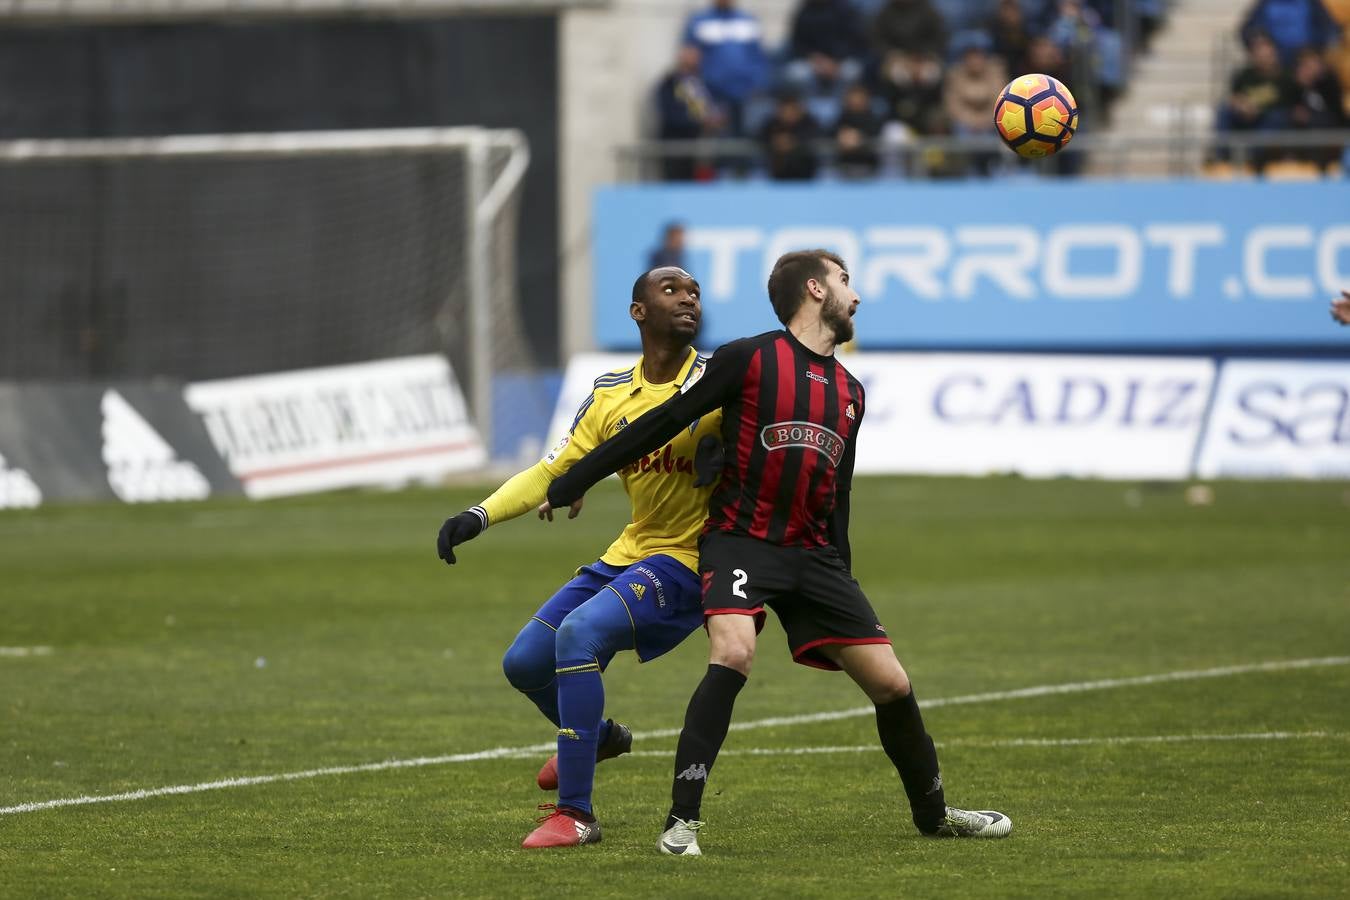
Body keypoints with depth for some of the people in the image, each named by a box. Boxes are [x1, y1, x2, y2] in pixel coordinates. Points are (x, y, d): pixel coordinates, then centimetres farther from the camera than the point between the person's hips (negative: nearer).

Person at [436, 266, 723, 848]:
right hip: (630, 552, 7)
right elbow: (552, 471, 7)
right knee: (524, 663, 7)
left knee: (579, 632, -29)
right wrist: (478, 517, -4)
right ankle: (598, 737, 41)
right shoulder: (609, 395, 6)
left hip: (686, 559, -7)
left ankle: (576, 814, -23)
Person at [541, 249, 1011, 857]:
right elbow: (664, 424, -2)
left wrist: (842, 588, 25)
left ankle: (934, 813, 27)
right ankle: (682, 822, -27)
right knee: (733, 652, -31)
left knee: (890, 682, 3)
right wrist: (573, 484, -1)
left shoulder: (849, 392, 16)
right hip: (740, 539, -6)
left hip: (813, 554, 6)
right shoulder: (750, 360, -3)